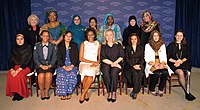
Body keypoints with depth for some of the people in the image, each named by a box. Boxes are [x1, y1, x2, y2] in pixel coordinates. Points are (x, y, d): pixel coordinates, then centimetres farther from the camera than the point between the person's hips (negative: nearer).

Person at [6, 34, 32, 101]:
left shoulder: (28, 47, -4)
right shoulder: (13, 49, 10)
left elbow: (28, 60, -11)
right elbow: (11, 60, 6)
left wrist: (19, 69, -21)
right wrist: (12, 69, -14)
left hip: (26, 66, -4)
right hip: (16, 66, 4)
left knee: (20, 75, -31)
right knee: (9, 75, -25)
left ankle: (21, 93, -13)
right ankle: (14, 92, -11)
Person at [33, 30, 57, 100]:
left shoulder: (53, 46, 9)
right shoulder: (37, 46, 10)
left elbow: (54, 58, 3)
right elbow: (35, 58, 4)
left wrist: (49, 66, -12)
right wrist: (41, 66, -12)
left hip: (50, 65, 0)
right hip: (40, 65, 1)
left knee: (48, 75, -31)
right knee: (41, 75, -30)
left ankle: (46, 91, -8)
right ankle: (42, 92, -6)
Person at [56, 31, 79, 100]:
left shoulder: (74, 45, 13)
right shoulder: (60, 46, 13)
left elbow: (76, 57, 4)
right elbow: (59, 58, 3)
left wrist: (71, 66, -12)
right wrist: (64, 67, -13)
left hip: (72, 65, 0)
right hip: (62, 65, 0)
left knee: (72, 75, -30)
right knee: (61, 76, -30)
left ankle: (69, 93, -18)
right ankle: (62, 94, -20)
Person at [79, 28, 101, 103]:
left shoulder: (98, 44, 15)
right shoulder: (83, 44, 11)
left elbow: (99, 58, 15)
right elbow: (81, 58, 3)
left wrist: (97, 63, -7)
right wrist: (92, 61, -8)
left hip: (94, 65, 0)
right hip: (84, 64, 0)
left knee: (91, 73, -34)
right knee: (86, 72, -35)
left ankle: (83, 94, -22)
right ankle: (86, 94, -19)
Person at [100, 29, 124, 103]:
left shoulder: (118, 45, 15)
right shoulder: (103, 46, 13)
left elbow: (122, 56, 7)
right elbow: (103, 58, 2)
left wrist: (115, 62, -11)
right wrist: (111, 63, -12)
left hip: (117, 64, 0)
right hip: (106, 64, 0)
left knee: (114, 71, -33)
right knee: (106, 72, -32)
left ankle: (113, 92, -25)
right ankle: (109, 92, -22)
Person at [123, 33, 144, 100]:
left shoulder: (141, 48, 16)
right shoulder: (127, 47, 9)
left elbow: (142, 59, 10)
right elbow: (127, 59, 1)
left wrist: (139, 65, -11)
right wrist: (133, 65, -13)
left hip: (139, 65, 2)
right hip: (130, 66, -1)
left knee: (140, 74, -31)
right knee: (135, 74, -32)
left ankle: (134, 92, -19)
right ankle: (136, 91, -18)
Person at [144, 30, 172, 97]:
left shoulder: (162, 45, 16)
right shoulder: (147, 45, 7)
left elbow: (164, 57, 12)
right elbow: (147, 58, 1)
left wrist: (162, 63, -9)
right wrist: (154, 64, -14)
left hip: (161, 64, 3)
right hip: (151, 64, -3)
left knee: (165, 72, -29)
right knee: (157, 73, -32)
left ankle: (161, 90, -11)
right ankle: (152, 90, -9)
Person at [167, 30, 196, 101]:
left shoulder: (186, 46, 18)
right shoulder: (171, 45, 9)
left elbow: (187, 57, 9)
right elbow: (168, 57, 3)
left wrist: (181, 61, -11)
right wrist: (175, 61, -14)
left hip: (183, 63, 2)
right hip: (173, 64, -2)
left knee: (188, 72, -31)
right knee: (181, 72, -32)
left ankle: (187, 92, -27)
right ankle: (187, 92, -23)